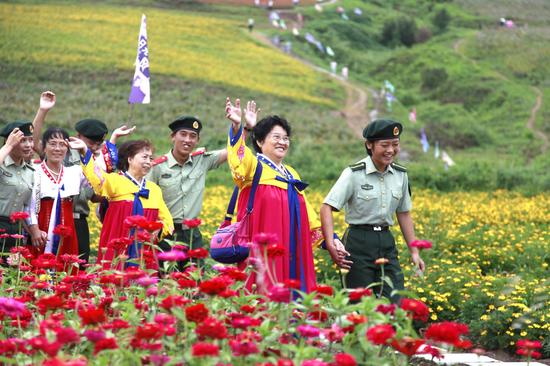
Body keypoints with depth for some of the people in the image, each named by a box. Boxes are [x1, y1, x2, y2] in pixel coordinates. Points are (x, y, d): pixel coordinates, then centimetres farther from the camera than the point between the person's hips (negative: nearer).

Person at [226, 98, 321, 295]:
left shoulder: (291, 174, 21)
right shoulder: (255, 167, 0)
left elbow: (307, 215, 25)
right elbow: (239, 159, -23)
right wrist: (237, 127, -42)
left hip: (292, 253, 6)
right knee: (266, 296, -10)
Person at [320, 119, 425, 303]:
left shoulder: (400, 175, 6)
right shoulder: (354, 173, -11)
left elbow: (404, 213, 16)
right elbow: (327, 207, -15)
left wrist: (414, 251, 14)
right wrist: (331, 245, -28)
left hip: (386, 243, 5)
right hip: (359, 244, -5)